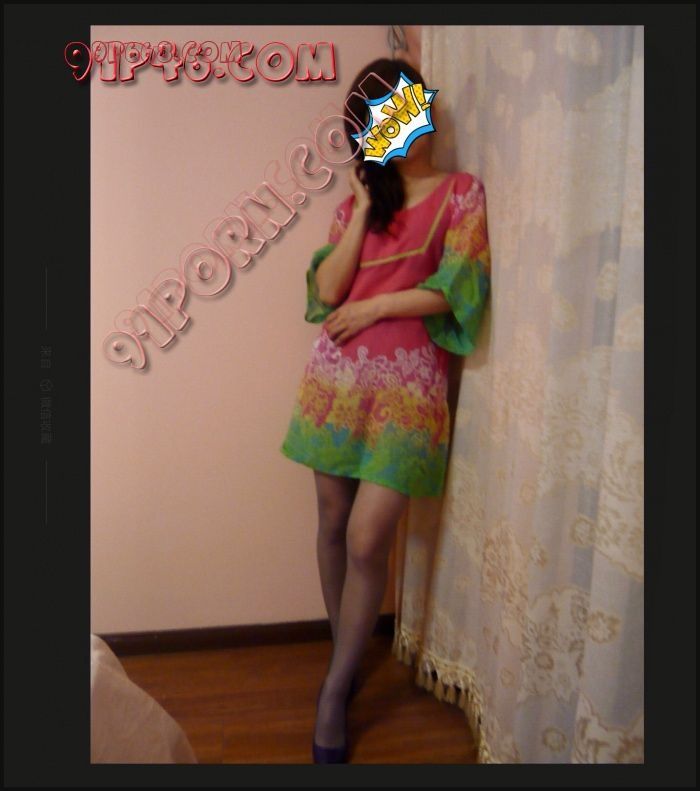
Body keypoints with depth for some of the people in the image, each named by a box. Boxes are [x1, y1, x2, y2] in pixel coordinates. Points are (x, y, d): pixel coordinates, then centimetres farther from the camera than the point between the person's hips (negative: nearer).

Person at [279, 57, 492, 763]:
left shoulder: (463, 193, 4)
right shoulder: (357, 199, 14)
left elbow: (456, 287, -9)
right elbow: (326, 290, 0)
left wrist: (372, 306, -7)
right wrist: (365, 207, 0)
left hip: (407, 380, -4)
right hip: (337, 374, 4)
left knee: (367, 539, -7)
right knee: (332, 522, 9)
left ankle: (334, 693, 11)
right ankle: (347, 656, 30)